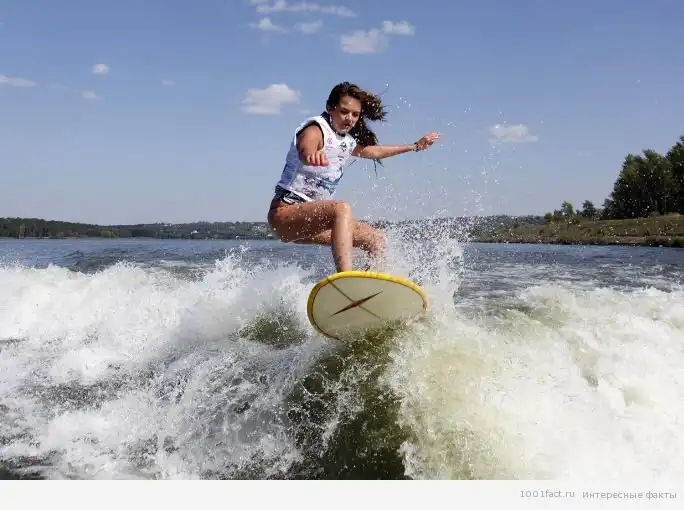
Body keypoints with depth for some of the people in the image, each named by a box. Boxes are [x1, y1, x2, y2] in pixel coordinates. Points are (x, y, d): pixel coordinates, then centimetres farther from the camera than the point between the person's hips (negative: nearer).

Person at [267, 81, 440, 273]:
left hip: (314, 217, 9)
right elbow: (305, 151, -40)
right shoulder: (315, 130, -15)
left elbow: (375, 151, 31)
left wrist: (415, 146, 39)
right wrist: (312, 155, -64)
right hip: (286, 213, -9)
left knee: (376, 240, 7)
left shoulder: (347, 141, 10)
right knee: (342, 208, -35)